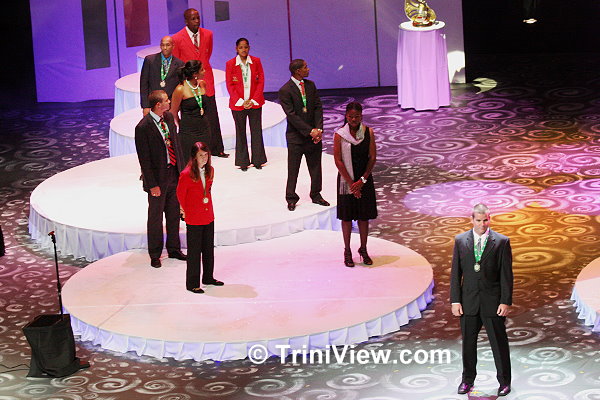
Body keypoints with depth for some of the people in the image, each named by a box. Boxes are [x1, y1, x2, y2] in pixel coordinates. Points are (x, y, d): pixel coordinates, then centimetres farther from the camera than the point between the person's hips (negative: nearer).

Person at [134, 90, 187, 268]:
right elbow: (144, 159, -17)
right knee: (155, 217, 9)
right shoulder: (143, 127, -21)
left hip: (174, 173, 7)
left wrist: (181, 168, 10)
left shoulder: (168, 117, 1)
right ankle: (155, 255, 22)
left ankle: (174, 249, 33)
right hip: (158, 178, -7)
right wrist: (152, 185, -16)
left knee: (174, 214, 18)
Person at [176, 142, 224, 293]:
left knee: (209, 248, 16)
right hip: (193, 219, -6)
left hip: (208, 216, 6)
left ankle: (208, 278, 30)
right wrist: (187, 211, 5)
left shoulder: (210, 171, 2)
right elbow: (180, 195, -5)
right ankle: (192, 284, 8)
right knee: (194, 252, 0)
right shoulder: (186, 174, -18)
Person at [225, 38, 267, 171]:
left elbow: (261, 82, 2)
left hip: (255, 103, 1)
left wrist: (253, 100, -8)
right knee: (240, 132, 6)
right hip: (238, 104, -1)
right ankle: (243, 162, 15)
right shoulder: (230, 64, -2)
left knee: (256, 131, 4)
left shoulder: (256, 61, 2)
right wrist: (241, 102, -11)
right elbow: (230, 85, -2)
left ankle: (258, 160, 15)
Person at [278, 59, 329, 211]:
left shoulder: (310, 85, 6)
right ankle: (291, 199, 13)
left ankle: (316, 195, 25)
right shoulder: (285, 90, -13)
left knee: (315, 167, 11)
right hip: (296, 136, -5)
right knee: (293, 169, 1)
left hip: (313, 135, 5)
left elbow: (318, 107, 4)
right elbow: (292, 115, -16)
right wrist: (310, 131, -18)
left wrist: (318, 129, -9)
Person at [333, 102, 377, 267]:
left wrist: (362, 180, -10)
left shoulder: (368, 132, -2)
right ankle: (347, 252, 15)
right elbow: (338, 161, -9)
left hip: (365, 179, 2)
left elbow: (372, 157, -2)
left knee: (364, 215, 8)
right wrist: (351, 183, -12)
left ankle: (363, 249, 22)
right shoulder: (339, 134, -8)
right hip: (346, 179, -2)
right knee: (347, 216, 4)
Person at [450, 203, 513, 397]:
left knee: (499, 342, 5)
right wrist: (455, 300, -1)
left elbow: (506, 274, -4)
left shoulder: (501, 242, -4)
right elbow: (455, 272, 4)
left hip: (493, 301, -2)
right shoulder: (460, 241, 3)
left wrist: (506, 301, -9)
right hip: (468, 301, 2)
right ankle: (468, 380, 27)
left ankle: (504, 381, 17)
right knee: (468, 342, 12)